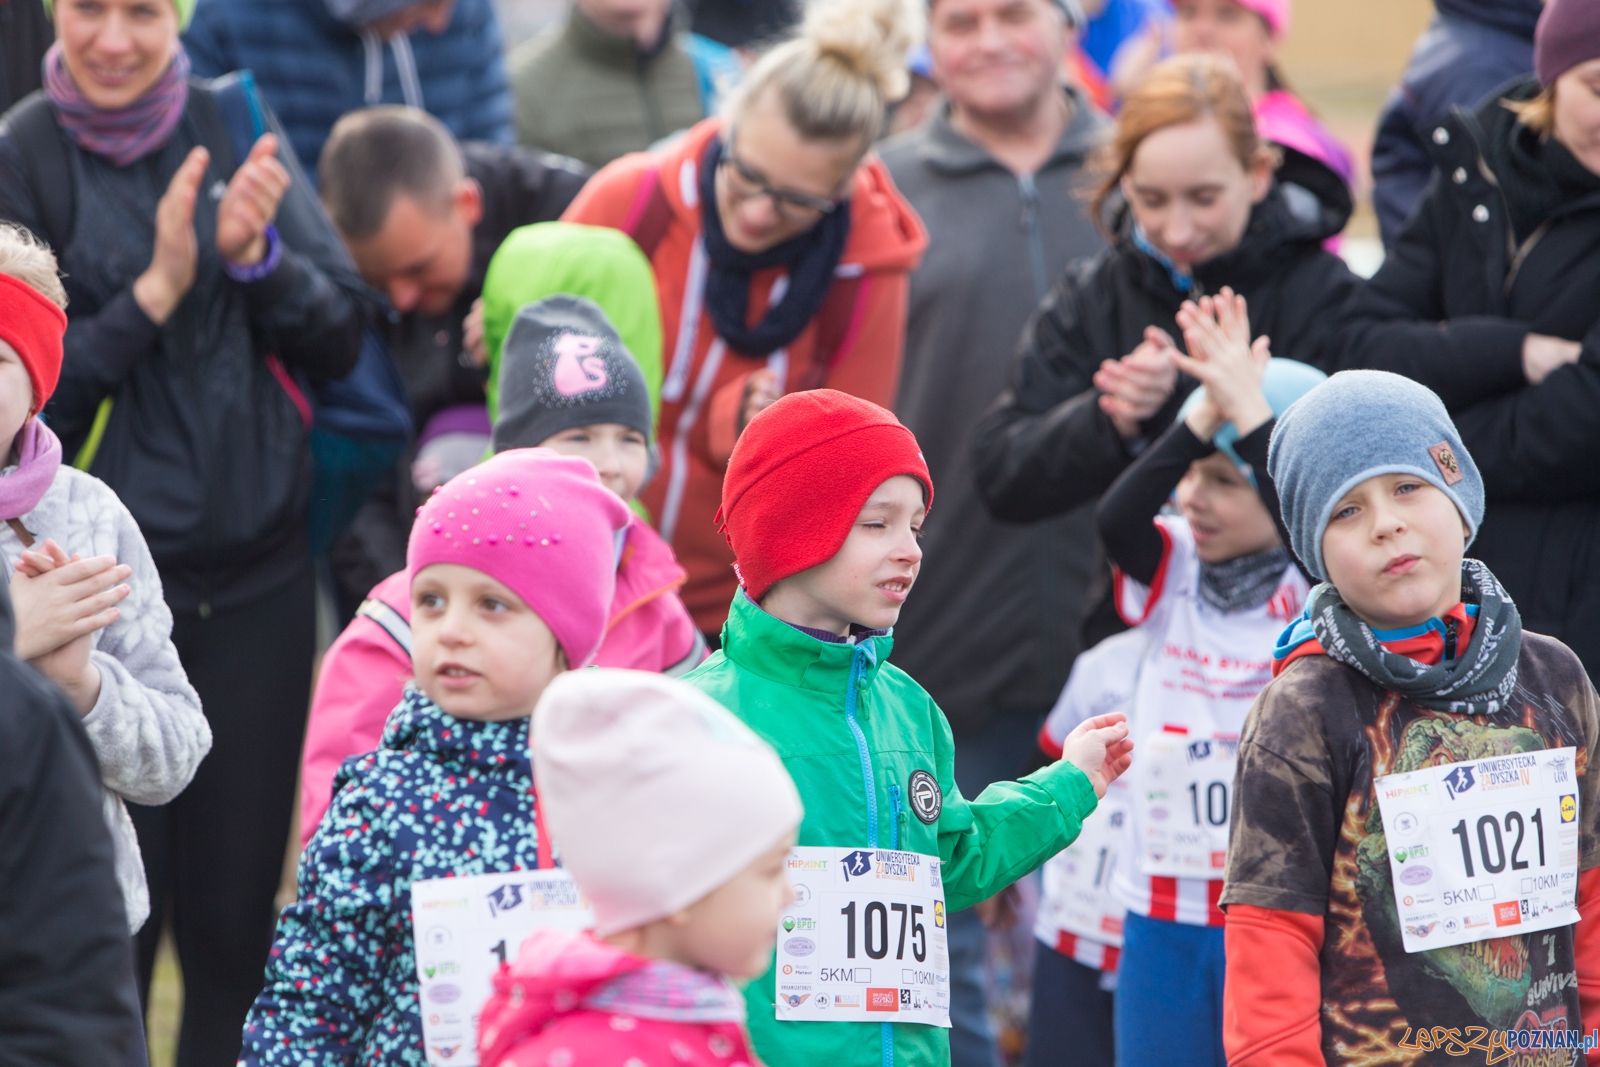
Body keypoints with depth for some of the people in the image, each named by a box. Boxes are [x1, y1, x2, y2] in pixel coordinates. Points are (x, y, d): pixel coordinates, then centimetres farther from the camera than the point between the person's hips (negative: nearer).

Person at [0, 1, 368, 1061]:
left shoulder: (237, 127, 3)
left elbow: (342, 338, 3)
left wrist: (256, 255, -14)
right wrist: (157, 289, -19)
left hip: (258, 571, 3)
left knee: (238, 905, 8)